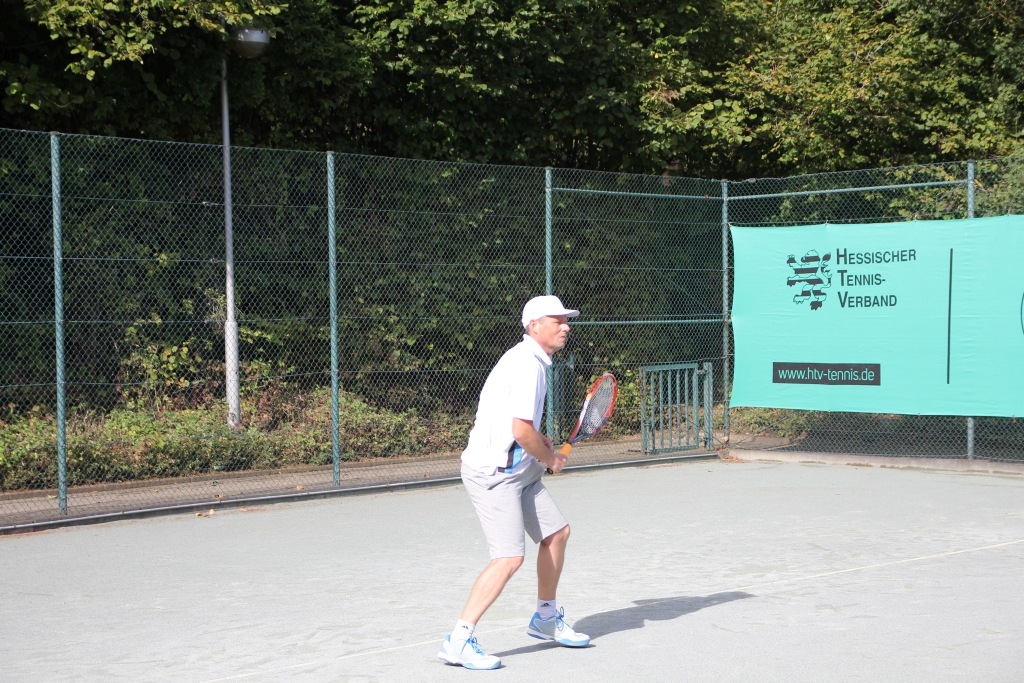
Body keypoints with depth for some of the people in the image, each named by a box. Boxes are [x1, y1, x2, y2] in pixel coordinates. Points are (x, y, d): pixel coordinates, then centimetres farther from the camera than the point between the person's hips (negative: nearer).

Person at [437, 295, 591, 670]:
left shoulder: (532, 361, 16)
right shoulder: (527, 364, -18)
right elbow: (521, 430, -24)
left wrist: (541, 442, 11)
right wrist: (550, 459, -7)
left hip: (516, 469, 11)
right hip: (493, 472, -11)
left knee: (557, 532, 16)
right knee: (509, 557, -17)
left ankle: (545, 618, 32)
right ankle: (458, 641, -12)